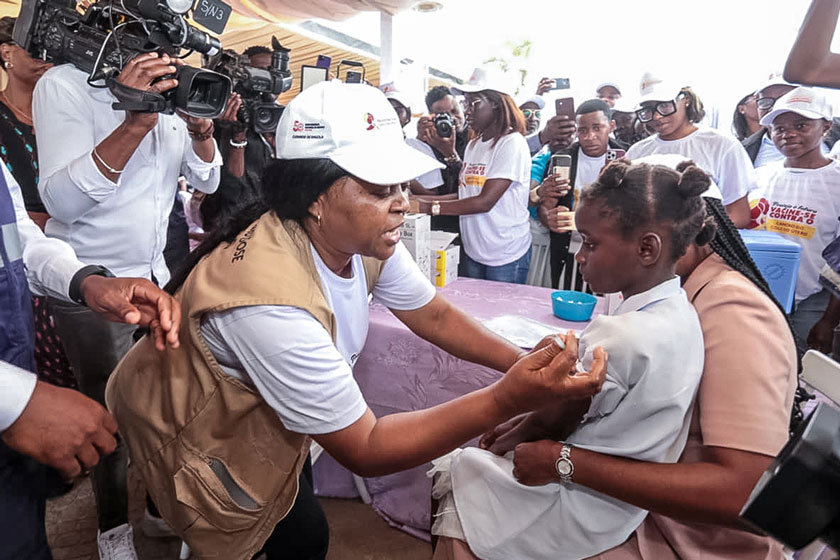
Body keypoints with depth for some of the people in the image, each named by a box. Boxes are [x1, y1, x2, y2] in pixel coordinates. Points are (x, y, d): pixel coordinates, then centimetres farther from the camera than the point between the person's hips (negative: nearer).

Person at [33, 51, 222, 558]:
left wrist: (202, 129, -14)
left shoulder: (170, 88, 3)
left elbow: (207, 180, 6)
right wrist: (136, 122, -34)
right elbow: (62, 201, -25)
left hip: (155, 273, 5)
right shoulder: (65, 84, -14)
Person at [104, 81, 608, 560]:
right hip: (197, 436, -7)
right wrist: (507, 400, -43)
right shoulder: (272, 302, -42)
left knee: (296, 511, 27)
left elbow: (435, 315, -7)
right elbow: (365, 449, -35)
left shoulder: (367, 238, -18)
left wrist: (525, 363, -22)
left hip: (258, 414, 7)